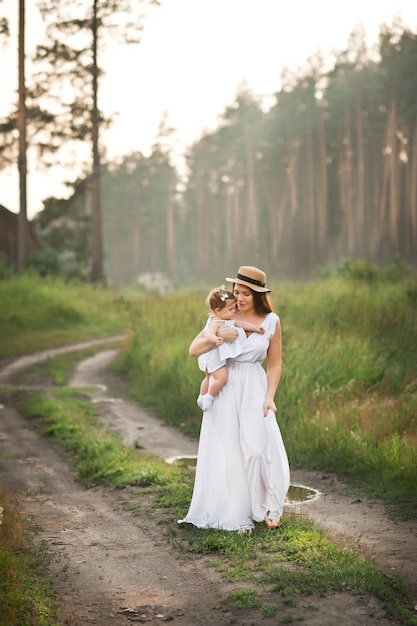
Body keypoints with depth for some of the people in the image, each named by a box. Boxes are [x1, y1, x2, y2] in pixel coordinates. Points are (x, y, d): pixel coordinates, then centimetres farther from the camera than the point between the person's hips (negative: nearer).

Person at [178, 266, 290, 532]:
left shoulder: (271, 321, 0)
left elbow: (274, 364, 6)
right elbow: (194, 350, -3)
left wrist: (270, 397, -5)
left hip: (254, 390, -1)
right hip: (225, 389, 1)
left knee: (259, 448, -7)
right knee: (228, 452, 2)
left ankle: (268, 509, 14)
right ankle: (236, 514, 13)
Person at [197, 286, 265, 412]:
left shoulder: (227, 320, 5)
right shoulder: (215, 323, -25)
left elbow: (241, 323, 13)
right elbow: (209, 334, -42)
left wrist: (255, 328, 9)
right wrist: (216, 339, -63)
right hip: (214, 356, -11)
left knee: (209, 378, 25)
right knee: (221, 377, -21)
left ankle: (202, 397, 42)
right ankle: (209, 398, -6)